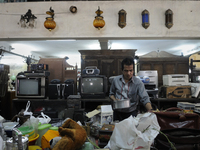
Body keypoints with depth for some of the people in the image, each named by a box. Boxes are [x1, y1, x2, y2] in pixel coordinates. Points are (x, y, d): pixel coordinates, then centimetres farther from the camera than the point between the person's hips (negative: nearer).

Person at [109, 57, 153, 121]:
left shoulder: (138, 83, -7)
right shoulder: (116, 80, 1)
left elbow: (145, 99, -12)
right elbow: (111, 94, 13)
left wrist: (150, 110, -29)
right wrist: (114, 99, -7)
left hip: (132, 113, -2)